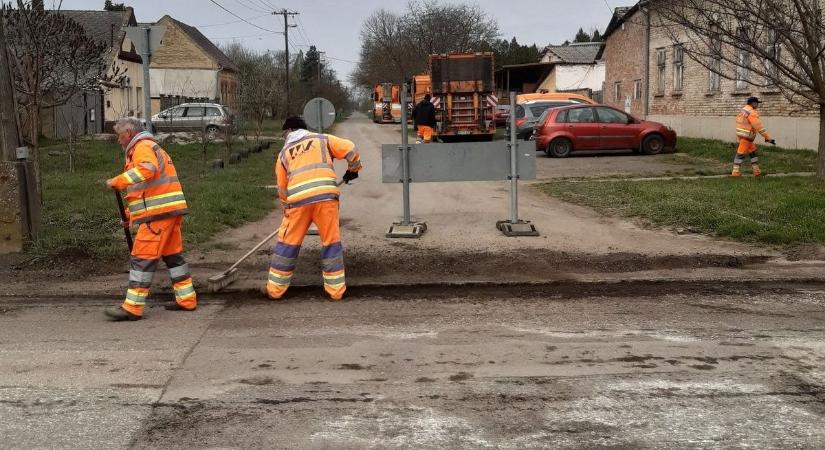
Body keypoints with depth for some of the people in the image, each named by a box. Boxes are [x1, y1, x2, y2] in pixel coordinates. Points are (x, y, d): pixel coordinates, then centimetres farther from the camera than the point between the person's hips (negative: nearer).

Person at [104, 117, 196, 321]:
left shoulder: (143, 147, -5)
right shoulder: (151, 147, 27)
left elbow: (147, 169, -28)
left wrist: (117, 181, -25)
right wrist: (130, 214, 24)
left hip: (158, 213, -10)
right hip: (170, 211, 10)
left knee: (142, 258, -8)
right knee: (173, 254, 16)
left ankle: (132, 308, -7)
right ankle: (186, 300, 21)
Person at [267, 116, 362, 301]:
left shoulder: (284, 153, 23)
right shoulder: (322, 139, 20)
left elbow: (282, 189, 23)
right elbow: (349, 149, 9)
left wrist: (287, 208, 36)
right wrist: (353, 169, 27)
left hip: (298, 199, 1)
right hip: (326, 194, -1)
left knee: (287, 243, 12)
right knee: (331, 242, 10)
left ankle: (275, 289, 18)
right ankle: (336, 289, 12)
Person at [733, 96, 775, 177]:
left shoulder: (744, 109, 12)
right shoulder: (752, 113, -18)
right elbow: (759, 127, -20)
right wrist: (769, 138, -17)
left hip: (742, 135, 10)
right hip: (746, 137, -10)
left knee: (753, 152, 14)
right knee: (741, 154, -5)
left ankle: (756, 171, 16)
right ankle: (736, 172, -1)